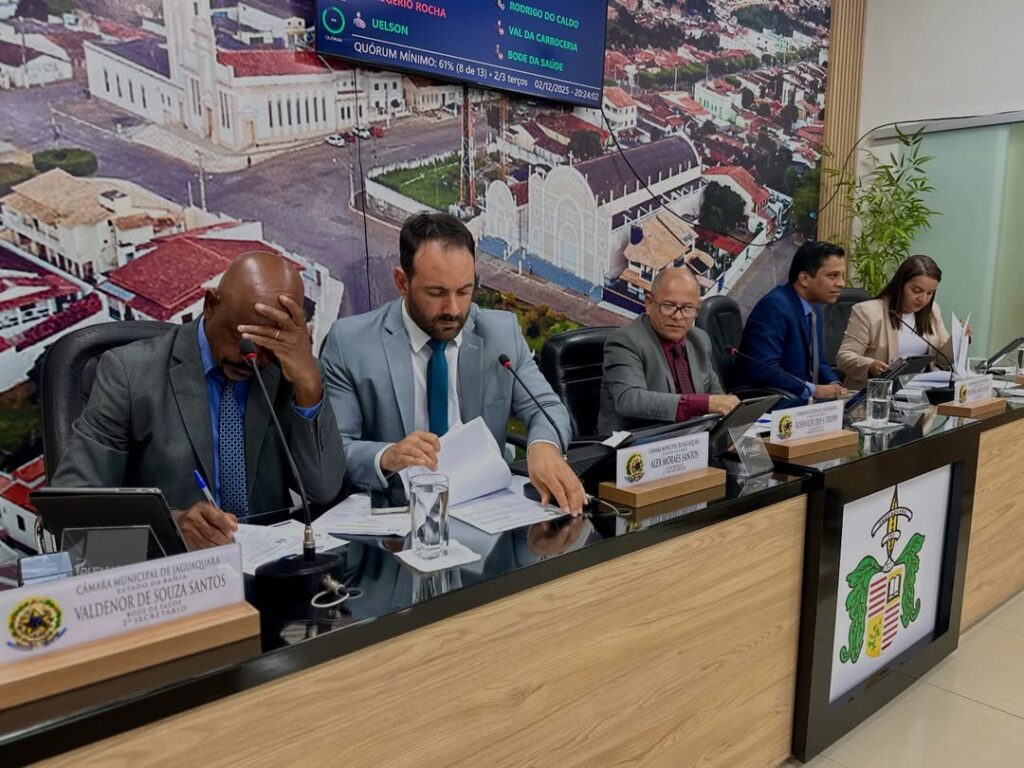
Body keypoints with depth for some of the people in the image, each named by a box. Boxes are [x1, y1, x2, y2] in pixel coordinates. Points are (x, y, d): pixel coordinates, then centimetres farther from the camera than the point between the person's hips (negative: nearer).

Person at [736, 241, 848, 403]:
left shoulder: (814, 308, 12)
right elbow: (763, 369, -27)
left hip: (802, 400, 9)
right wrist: (813, 390, -22)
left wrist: (834, 385, 0)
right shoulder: (774, 306, -18)